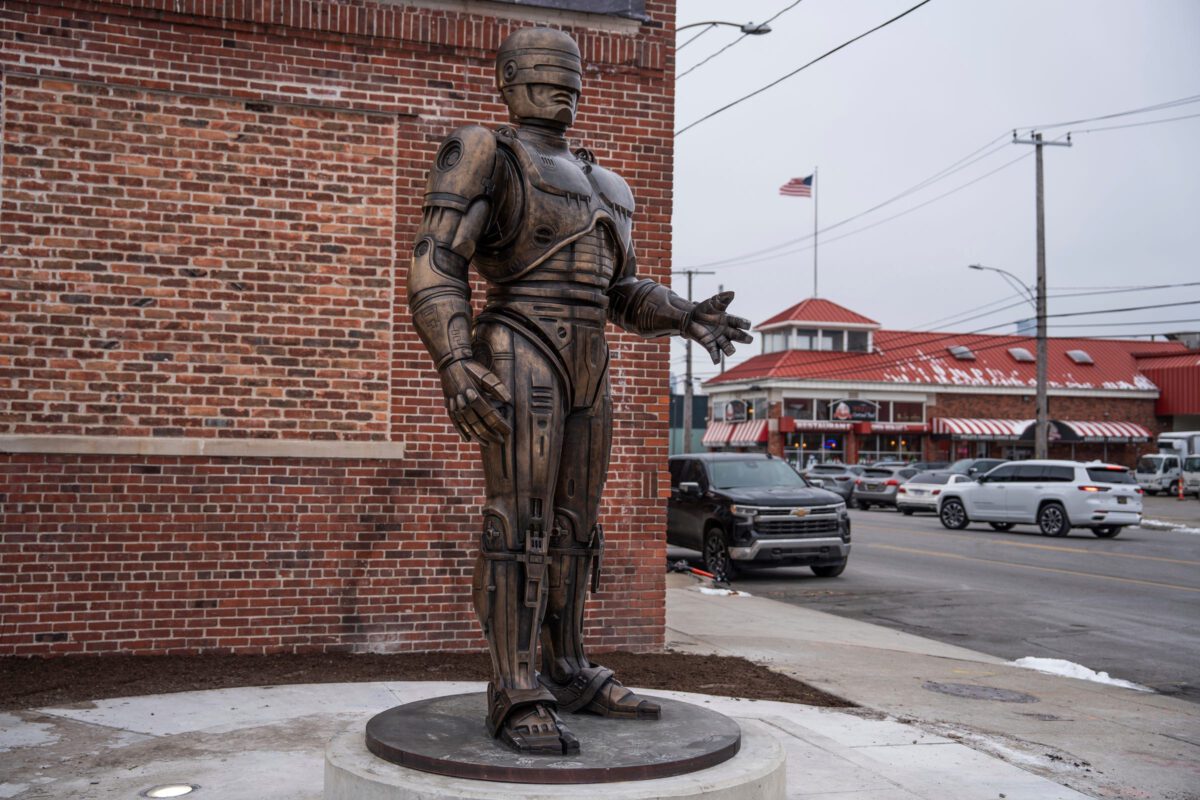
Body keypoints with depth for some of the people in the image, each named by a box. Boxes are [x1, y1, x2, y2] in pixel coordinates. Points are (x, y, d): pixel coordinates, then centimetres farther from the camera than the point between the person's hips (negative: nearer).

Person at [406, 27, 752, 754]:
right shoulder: (485, 155, 0)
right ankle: (518, 699, -10)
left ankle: (568, 674, 16)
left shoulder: (600, 187, 22)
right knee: (521, 524, -12)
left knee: (574, 525, 8)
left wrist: (685, 317, 5)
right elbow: (436, 268, -10)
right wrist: (455, 365, -24)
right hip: (520, 358, -8)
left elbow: (622, 293, 22)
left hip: (587, 369, 8)